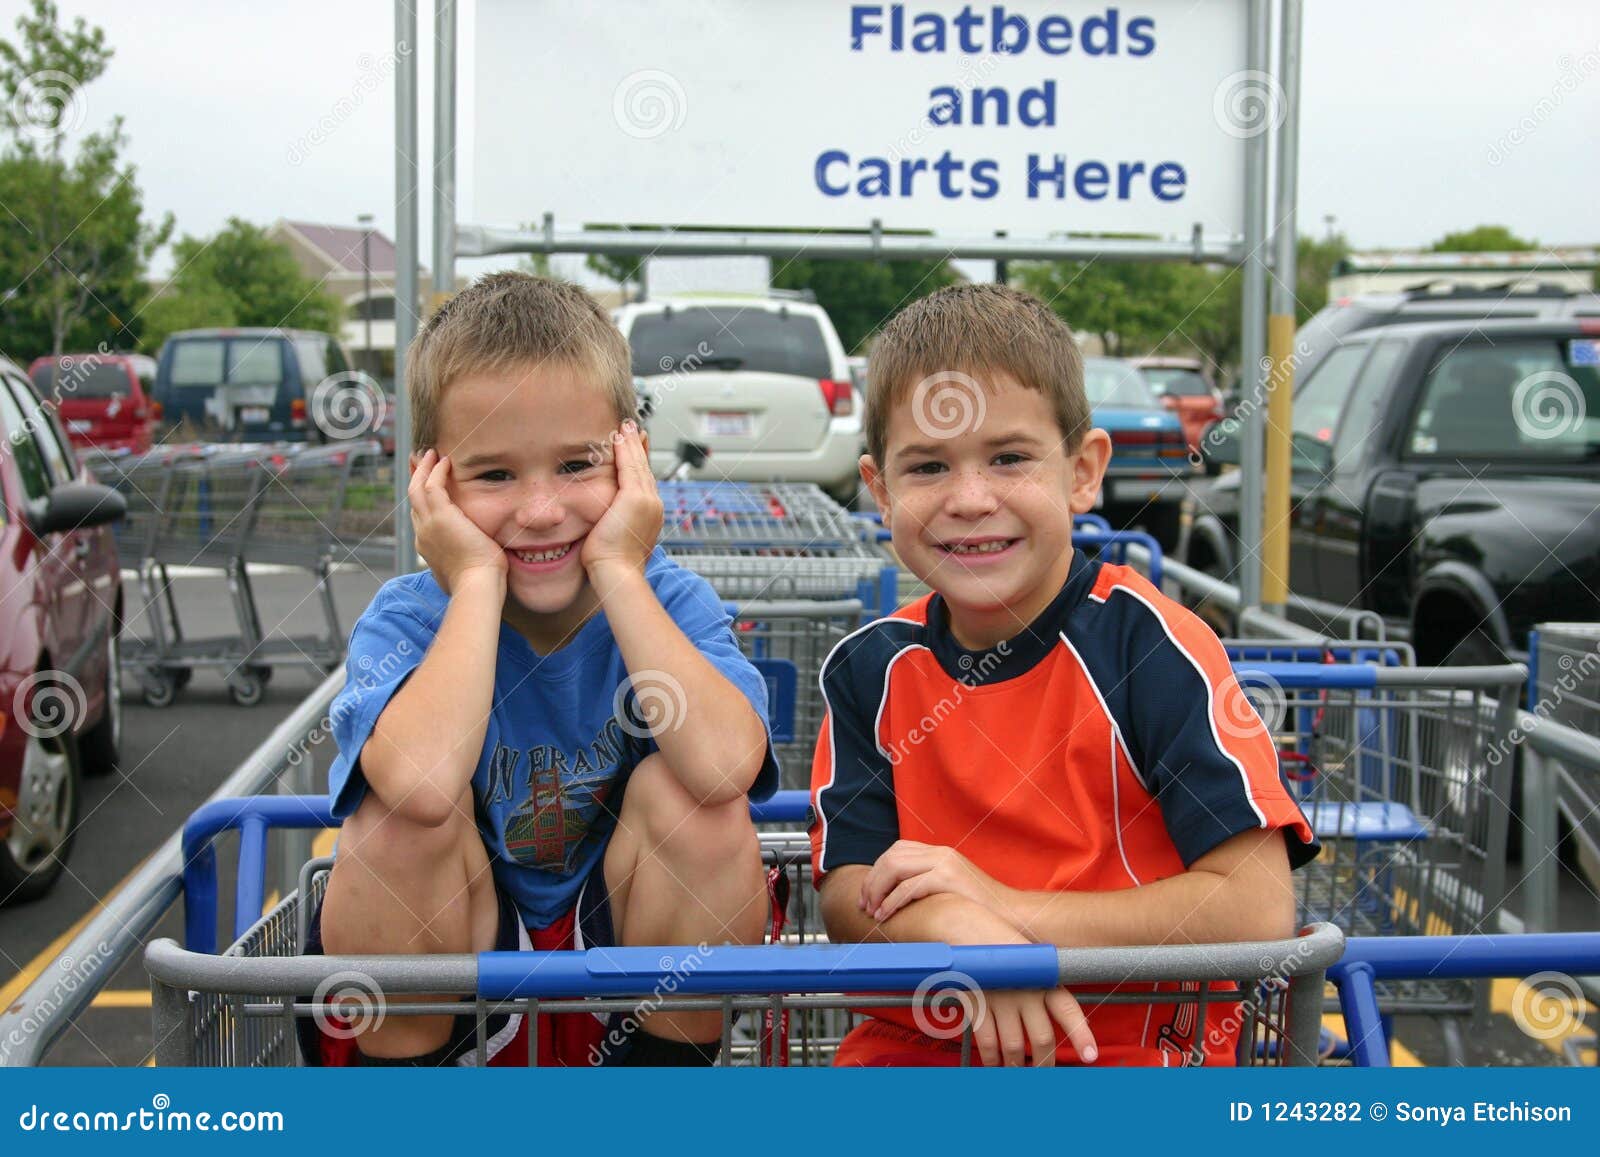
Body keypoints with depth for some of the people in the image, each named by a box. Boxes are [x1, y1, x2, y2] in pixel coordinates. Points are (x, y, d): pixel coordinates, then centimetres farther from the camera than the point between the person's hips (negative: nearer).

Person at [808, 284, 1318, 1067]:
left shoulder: (1147, 642, -10)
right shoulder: (870, 669, 3)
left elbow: (1258, 910, -15)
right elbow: (849, 898, 0)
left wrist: (1004, 906, -16)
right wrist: (953, 925, -23)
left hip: (1125, 1051, -2)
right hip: (915, 1046, 3)